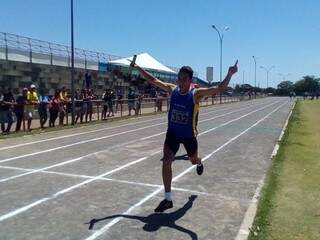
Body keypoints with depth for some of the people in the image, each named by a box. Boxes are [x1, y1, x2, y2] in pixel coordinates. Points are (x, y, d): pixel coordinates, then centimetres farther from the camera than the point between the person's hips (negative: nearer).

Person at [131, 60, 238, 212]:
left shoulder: (196, 94, -17)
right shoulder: (172, 89, -6)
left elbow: (219, 88, -26)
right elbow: (152, 80, 3)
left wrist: (230, 74, -40)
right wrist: (138, 68, 3)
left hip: (189, 135, -2)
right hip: (172, 133, 2)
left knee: (193, 160, 20)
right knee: (166, 161, -13)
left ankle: (199, 163, 63)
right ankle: (168, 199, -4)